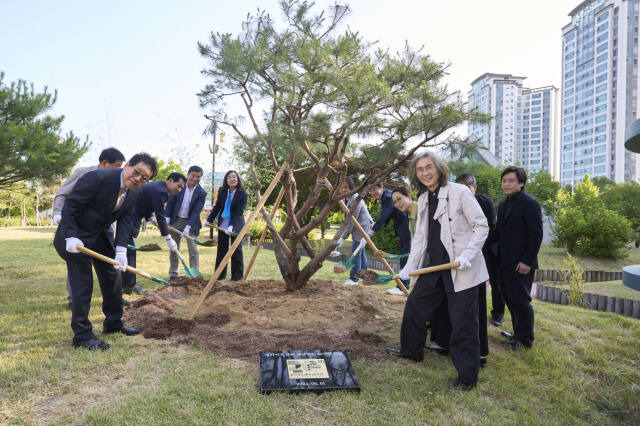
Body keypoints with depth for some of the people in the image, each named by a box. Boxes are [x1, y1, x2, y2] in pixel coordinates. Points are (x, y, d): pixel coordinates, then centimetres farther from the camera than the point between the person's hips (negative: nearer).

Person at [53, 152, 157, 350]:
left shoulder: (134, 193, -5)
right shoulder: (97, 178, -26)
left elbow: (126, 221, -8)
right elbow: (71, 204, -24)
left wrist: (121, 250, -20)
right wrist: (70, 237, -27)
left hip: (101, 236, 8)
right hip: (77, 235, -8)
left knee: (112, 278, 14)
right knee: (82, 284, -7)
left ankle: (114, 323, 31)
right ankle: (82, 335, 5)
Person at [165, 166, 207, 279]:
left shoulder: (201, 193, -11)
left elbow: (196, 211, -16)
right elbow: (170, 201, 0)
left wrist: (188, 226, -25)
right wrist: (167, 217, -7)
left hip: (191, 222, -2)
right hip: (175, 220, 2)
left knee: (193, 248, -6)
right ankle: (173, 273, 21)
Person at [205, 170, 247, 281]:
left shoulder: (242, 194, -14)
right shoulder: (222, 191, 1)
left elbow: (239, 212, -18)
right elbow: (217, 207, 10)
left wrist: (232, 226, -27)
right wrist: (209, 220, 7)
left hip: (236, 225, -5)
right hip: (222, 224, 5)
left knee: (236, 250, 0)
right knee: (221, 250, 11)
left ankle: (237, 277, 10)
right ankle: (220, 275, 22)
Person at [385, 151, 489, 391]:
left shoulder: (459, 192, -9)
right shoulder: (423, 200, 12)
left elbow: (481, 226, -9)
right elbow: (420, 236, 15)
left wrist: (467, 255, -21)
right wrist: (409, 267, 7)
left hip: (461, 271, -7)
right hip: (434, 266, 7)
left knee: (463, 323, -1)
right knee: (414, 306, 15)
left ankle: (467, 376, 14)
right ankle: (411, 351, 37)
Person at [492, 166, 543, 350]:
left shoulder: (529, 203, -10)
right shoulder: (503, 205, 16)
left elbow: (536, 234, -14)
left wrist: (527, 261, -18)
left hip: (521, 264, -8)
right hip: (505, 263, 8)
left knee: (520, 300, -2)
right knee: (510, 300, 14)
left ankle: (525, 339, 11)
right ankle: (518, 332, 28)